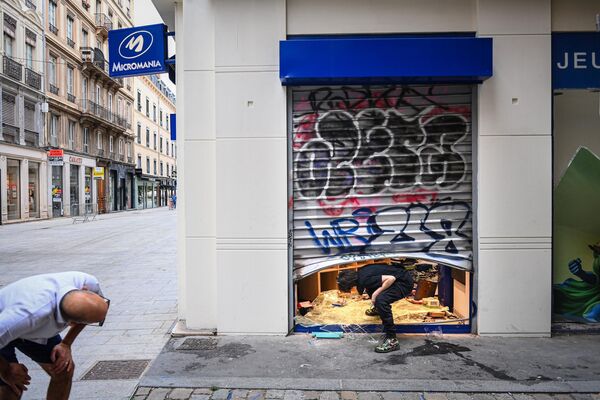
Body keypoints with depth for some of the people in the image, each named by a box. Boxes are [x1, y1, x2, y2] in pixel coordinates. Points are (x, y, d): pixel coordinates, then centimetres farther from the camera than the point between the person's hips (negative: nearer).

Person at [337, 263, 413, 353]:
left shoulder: (365, 280, -24)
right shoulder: (360, 273, 4)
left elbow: (391, 278, -29)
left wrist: (376, 293, -22)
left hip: (405, 282, -10)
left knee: (380, 300, -29)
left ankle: (392, 340, -22)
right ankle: (379, 308, 46)